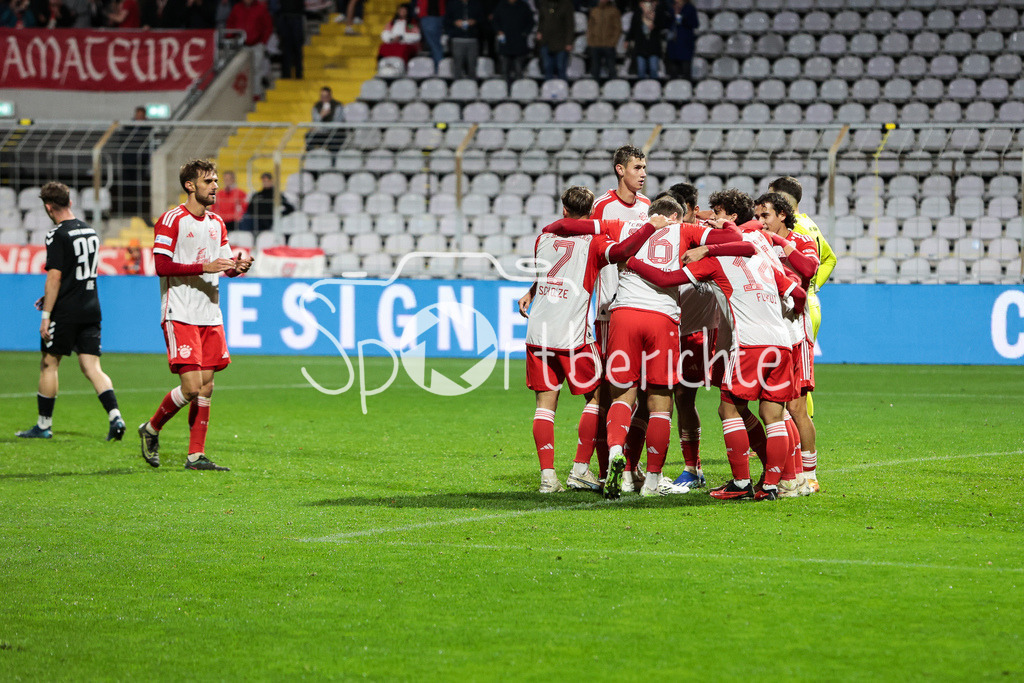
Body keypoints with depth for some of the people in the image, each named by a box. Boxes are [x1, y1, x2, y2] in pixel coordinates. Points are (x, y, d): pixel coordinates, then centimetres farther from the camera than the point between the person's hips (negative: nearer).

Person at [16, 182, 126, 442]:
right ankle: (115, 417, -15)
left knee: (49, 364, 7)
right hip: (91, 310, 6)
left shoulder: (58, 235, -12)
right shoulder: (90, 232, 11)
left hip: (65, 313, -6)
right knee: (92, 367, 3)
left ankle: (43, 425, 14)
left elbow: (54, 277, -17)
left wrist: (46, 315, -14)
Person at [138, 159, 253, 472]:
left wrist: (237, 267, -5)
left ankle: (196, 455, 8)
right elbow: (162, 267, -14)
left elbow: (224, 264, 19)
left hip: (210, 315, 7)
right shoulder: (171, 220, -8)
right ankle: (151, 429, 9)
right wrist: (204, 267, -19)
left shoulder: (216, 222, 14)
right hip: (180, 315, -7)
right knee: (192, 387, -13)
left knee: (206, 387, 4)